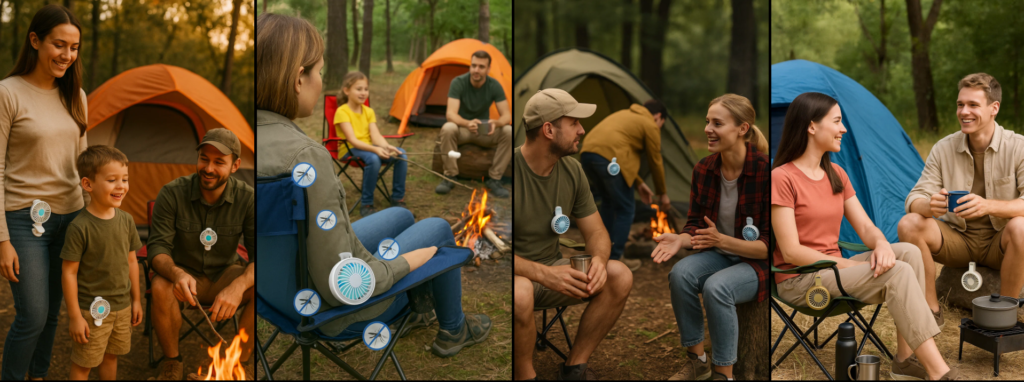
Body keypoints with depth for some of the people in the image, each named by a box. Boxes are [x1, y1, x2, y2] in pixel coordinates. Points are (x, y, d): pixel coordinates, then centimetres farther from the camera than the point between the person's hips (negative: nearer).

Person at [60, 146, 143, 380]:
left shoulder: (126, 220, -1)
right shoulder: (79, 227, -19)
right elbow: (69, 273, -15)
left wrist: (136, 299, 12)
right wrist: (75, 316, -14)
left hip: (122, 307, 5)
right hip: (92, 311, -5)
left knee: (110, 356, 20)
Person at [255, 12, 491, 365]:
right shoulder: (305, 156, -35)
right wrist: (404, 263, -14)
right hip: (341, 311, -7)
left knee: (401, 216, 29)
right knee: (438, 229, 18)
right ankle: (452, 330, 41)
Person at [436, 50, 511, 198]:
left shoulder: (494, 86, -12)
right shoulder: (458, 83, -18)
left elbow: (506, 115, -14)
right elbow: (450, 114, -27)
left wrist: (496, 123, -39)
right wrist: (467, 123, -49)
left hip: (485, 131, 2)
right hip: (461, 129, -2)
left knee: (508, 132, -27)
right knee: (448, 128, -38)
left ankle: (494, 180, -16)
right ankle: (449, 177, -20)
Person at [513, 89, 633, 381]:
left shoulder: (572, 171, 0)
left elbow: (597, 233, 5)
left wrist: (598, 260, -21)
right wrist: (543, 274, -38)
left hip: (550, 269, 6)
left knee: (620, 277, -15)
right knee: (520, 295, -40)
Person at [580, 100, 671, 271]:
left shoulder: (624, 115, 34)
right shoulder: (650, 126, 11)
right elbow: (655, 163, 15)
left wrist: (639, 184, 37)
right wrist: (663, 194, 27)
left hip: (587, 153, 8)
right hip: (609, 157, -8)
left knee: (608, 201, 25)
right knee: (625, 209, 5)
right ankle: (614, 260, 7)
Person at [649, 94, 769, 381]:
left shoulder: (763, 172, -20)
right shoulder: (704, 170, -3)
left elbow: (769, 245, -17)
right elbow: (695, 225, 4)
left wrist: (722, 240, -29)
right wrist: (680, 239, -20)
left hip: (758, 261, -5)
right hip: (719, 254, 5)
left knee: (717, 287, -33)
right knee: (680, 274, -25)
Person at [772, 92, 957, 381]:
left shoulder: (836, 174, 12)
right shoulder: (782, 178, -13)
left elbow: (865, 227, 7)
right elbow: (791, 252, -17)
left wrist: (881, 245, -17)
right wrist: (851, 265, -18)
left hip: (832, 268, 8)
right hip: (798, 281, -8)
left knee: (909, 252, -14)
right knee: (898, 272, -24)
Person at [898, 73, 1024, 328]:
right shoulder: (943, 149, -4)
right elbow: (914, 200, -8)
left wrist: (989, 206, -43)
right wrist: (929, 206, -35)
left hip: (999, 244, -2)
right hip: (957, 241, 3)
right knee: (909, 224, -24)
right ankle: (932, 311, -10)